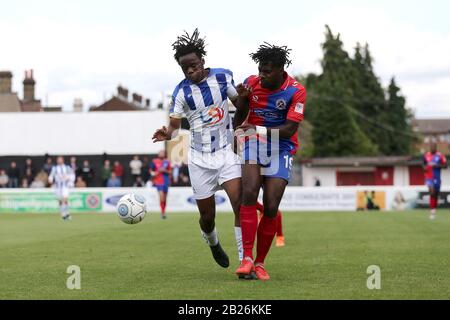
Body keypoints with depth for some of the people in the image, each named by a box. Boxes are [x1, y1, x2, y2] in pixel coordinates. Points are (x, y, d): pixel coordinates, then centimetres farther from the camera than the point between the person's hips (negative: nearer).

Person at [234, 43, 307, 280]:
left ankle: (260, 262, 10)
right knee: (249, 193, -22)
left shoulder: (296, 91, -13)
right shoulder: (251, 83, -3)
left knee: (271, 208, -7)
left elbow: (290, 129, -19)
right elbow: (239, 118, 10)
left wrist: (260, 130, -29)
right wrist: (243, 101, -11)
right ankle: (247, 258, -21)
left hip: (280, 150, -1)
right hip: (254, 145, 1)